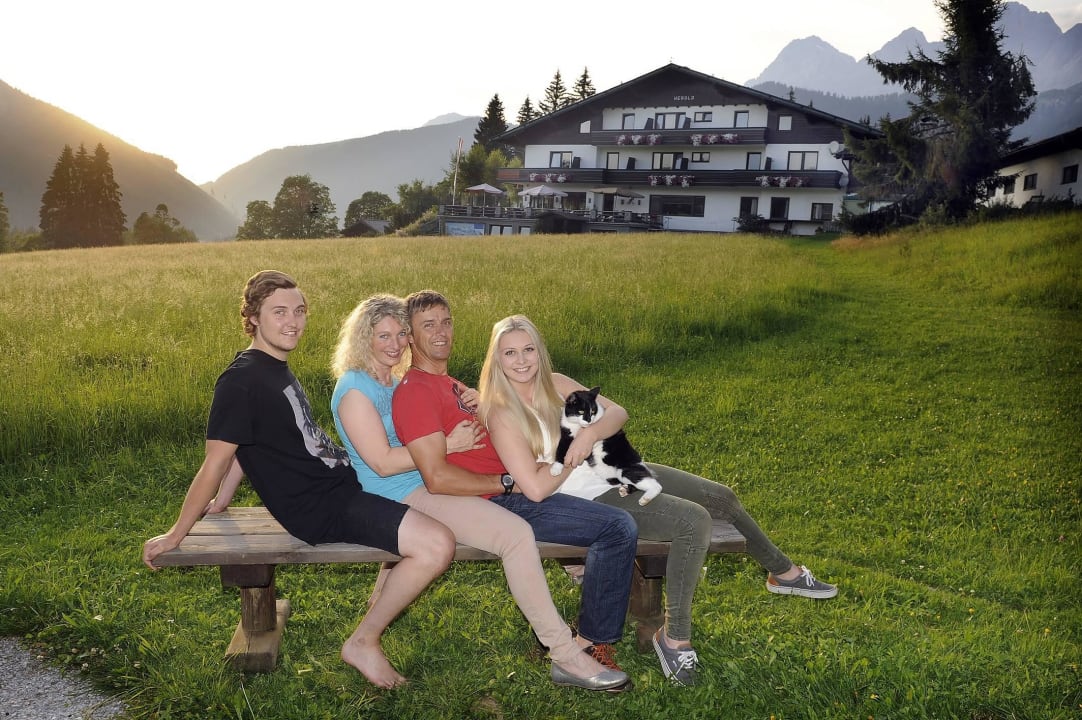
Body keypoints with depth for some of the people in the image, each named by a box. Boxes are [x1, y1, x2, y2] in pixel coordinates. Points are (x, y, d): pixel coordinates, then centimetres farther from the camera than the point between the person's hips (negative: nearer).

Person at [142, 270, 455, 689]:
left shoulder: (276, 368, 11)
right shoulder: (242, 380, -18)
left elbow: (248, 445, 19)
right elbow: (215, 463, -16)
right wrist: (175, 535, -9)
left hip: (339, 480, 10)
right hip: (321, 509, -10)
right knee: (438, 545, -22)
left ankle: (388, 594, 32)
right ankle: (364, 642, -2)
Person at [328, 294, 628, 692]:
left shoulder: (396, 382, 16)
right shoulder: (354, 388, -12)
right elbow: (382, 462, -19)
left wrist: (469, 406, 3)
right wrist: (450, 444, -17)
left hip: (428, 484, 10)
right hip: (402, 498, -10)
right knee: (516, 533, -25)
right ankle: (565, 656, -19)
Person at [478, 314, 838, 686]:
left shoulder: (554, 383, 2)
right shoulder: (502, 414, -17)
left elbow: (617, 412, 1)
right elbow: (536, 487, -24)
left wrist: (591, 433, -21)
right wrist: (577, 454, -12)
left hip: (616, 471, 8)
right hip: (591, 501, -8)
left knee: (721, 497, 9)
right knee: (695, 520, -25)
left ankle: (783, 572, 34)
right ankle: (674, 637, -10)